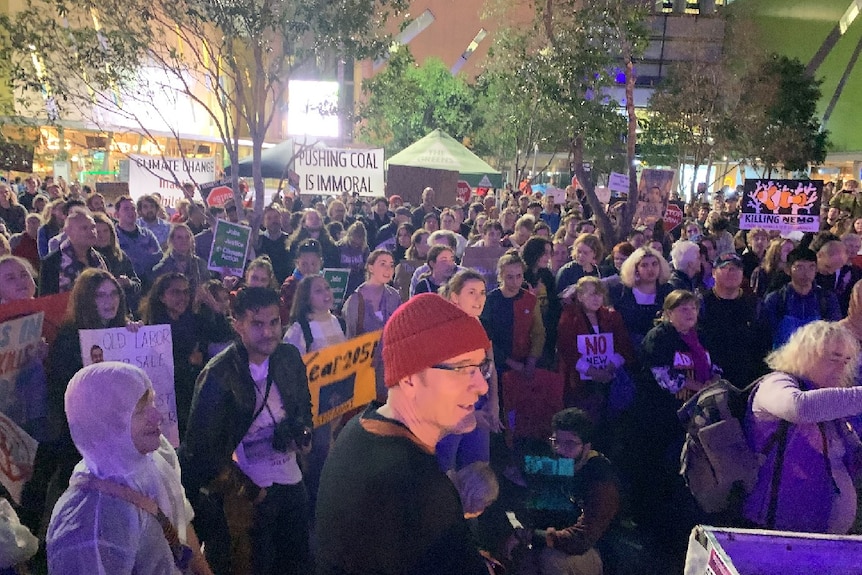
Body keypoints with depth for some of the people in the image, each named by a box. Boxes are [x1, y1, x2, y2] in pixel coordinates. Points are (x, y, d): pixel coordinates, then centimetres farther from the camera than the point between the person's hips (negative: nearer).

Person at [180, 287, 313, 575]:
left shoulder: (289, 357, -5)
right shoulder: (218, 376, -20)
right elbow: (202, 446, -17)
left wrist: (303, 431, -6)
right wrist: (246, 492, -12)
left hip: (291, 480, 5)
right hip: (250, 492, -5)